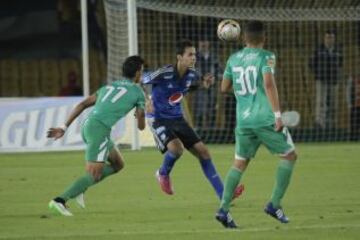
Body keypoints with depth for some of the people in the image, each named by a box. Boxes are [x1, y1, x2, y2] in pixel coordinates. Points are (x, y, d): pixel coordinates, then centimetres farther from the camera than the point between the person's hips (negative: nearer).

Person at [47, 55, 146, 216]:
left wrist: (64, 128, 17)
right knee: (93, 176, -8)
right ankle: (60, 200, -23)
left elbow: (83, 105, 19)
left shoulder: (110, 86, 27)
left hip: (87, 126, 8)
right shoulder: (137, 92, 9)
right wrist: (141, 117, 38)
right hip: (100, 129, -8)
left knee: (118, 164, 20)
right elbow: (141, 126, 13)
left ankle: (79, 188, 10)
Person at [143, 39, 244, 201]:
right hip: (159, 120, -6)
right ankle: (163, 174, 2)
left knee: (203, 152, -1)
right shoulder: (164, 74, -22)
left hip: (178, 119, 6)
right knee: (177, 148, -32)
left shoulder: (191, 74, -3)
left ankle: (223, 194, 3)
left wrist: (205, 84, -1)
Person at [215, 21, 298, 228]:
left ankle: (224, 208, -3)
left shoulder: (234, 59, 10)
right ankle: (275, 204, 4)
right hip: (265, 118, -5)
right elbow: (269, 84, -20)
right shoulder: (265, 57, -6)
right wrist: (278, 114, -22)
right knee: (289, 155, 12)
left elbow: (224, 88, 18)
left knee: (239, 163, 14)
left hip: (243, 120, 5)